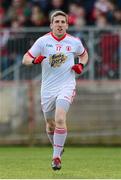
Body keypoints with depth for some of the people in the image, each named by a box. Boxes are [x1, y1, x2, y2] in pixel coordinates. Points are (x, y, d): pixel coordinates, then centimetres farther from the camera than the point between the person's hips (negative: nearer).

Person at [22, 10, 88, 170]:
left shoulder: (74, 42, 2)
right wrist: (35, 60, -22)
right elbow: (25, 59, 0)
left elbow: (84, 54, 23)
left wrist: (81, 65, 2)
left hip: (66, 86, -2)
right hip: (48, 88, 2)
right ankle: (58, 148, 39)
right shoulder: (43, 41, -1)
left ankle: (56, 157, -16)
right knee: (50, 124, 11)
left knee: (60, 119, -22)